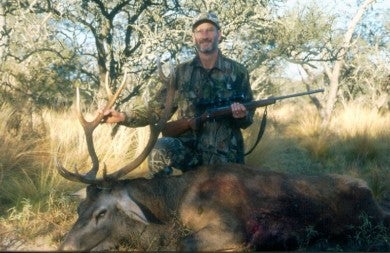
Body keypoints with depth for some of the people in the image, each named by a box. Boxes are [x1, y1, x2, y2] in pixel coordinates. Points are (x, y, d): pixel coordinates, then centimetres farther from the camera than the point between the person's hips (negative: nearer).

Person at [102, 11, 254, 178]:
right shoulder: (181, 72, 4)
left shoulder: (238, 71, 1)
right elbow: (158, 107, 3)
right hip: (190, 150, -1)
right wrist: (123, 116, -11)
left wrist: (241, 115, -19)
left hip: (226, 156, 1)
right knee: (160, 148, -28)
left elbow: (247, 118, 5)